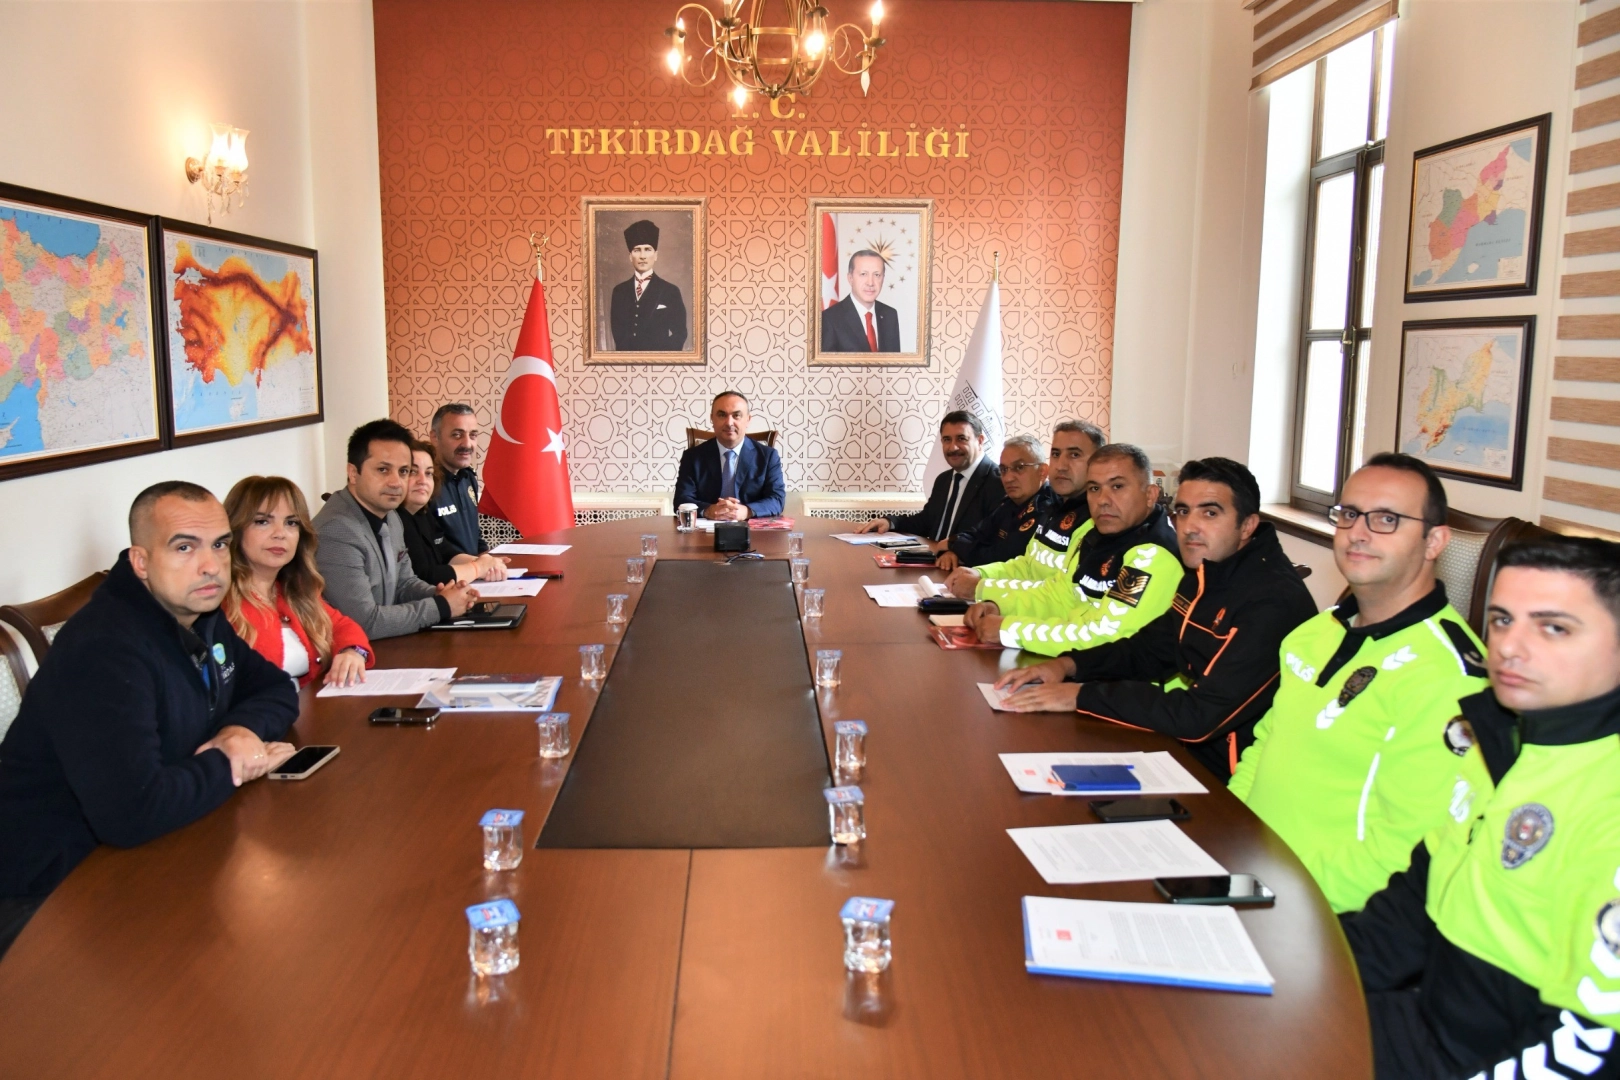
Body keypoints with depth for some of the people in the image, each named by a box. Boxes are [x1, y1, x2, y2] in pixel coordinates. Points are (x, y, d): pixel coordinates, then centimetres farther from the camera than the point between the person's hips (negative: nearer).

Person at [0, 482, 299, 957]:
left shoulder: (200, 616, 1)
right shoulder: (102, 650, -27)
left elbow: (276, 688, 12)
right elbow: (130, 812, -37)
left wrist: (245, 728, -11)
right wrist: (229, 765, -19)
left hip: (142, 853, 8)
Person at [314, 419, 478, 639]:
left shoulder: (390, 517, 6)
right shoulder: (337, 533, -22)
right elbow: (365, 623, -23)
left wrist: (437, 595, -3)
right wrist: (441, 606, -15)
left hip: (384, 646, 8)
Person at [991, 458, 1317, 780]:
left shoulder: (1274, 602, -25)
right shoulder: (1205, 575, 3)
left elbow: (1200, 717, -30)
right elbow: (1147, 648, 14)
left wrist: (1081, 696, -24)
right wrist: (1068, 664, -4)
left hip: (1227, 782, -7)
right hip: (1188, 746, 8)